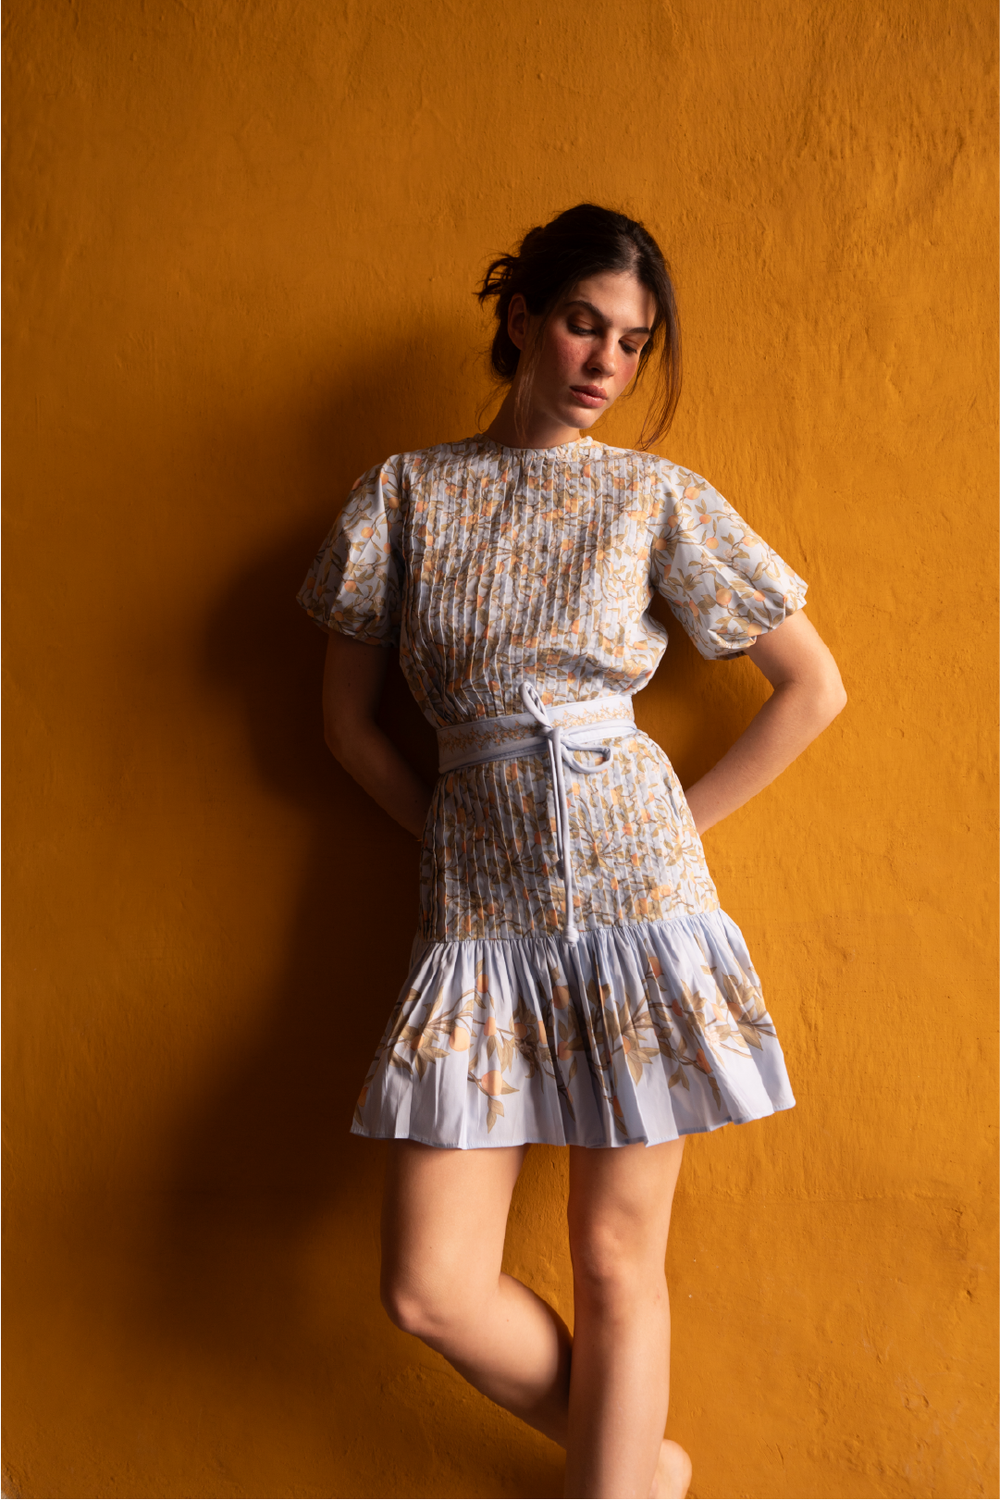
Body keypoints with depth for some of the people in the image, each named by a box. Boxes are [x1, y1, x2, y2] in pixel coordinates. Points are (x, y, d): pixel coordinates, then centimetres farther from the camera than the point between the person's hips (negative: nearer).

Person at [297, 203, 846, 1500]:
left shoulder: (660, 500, 3)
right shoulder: (406, 493, 6)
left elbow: (814, 687, 5)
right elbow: (347, 716, 12)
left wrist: (683, 826, 2)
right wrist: (446, 831, 4)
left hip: (637, 899, -1)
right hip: (482, 913, 2)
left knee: (616, 1261, 6)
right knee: (432, 1288, 2)